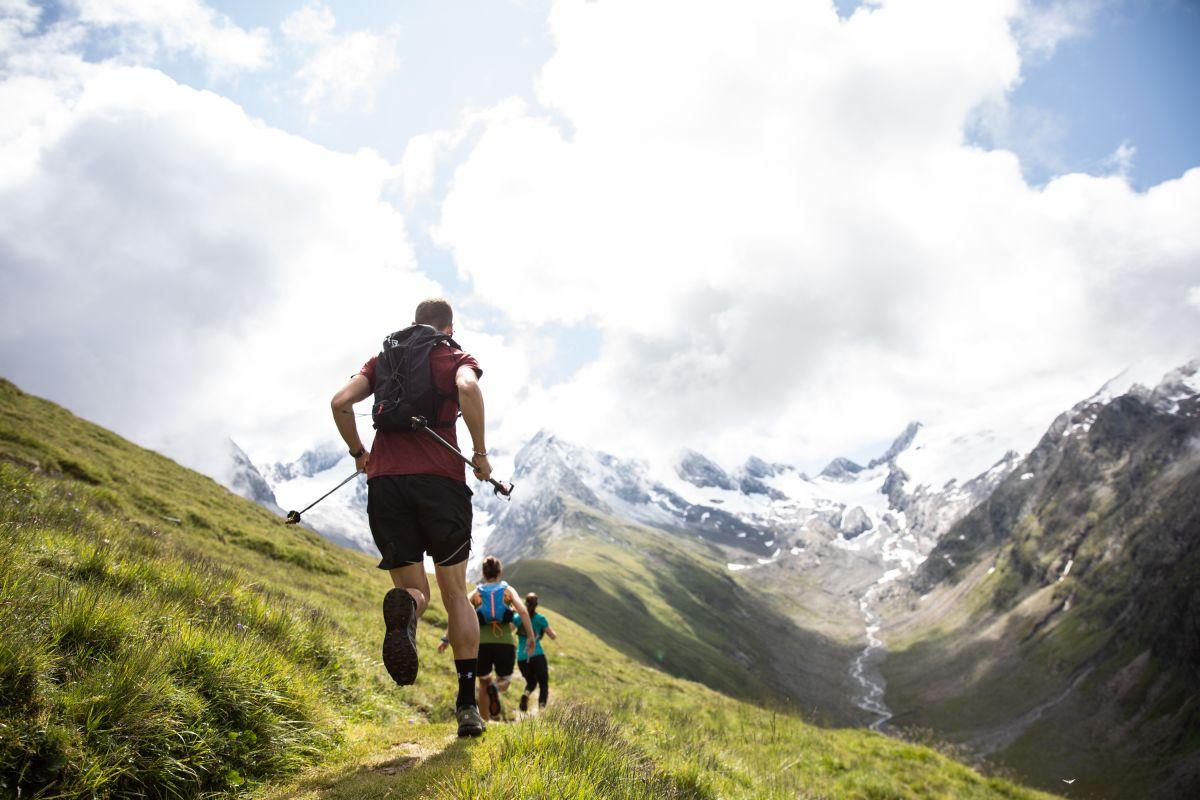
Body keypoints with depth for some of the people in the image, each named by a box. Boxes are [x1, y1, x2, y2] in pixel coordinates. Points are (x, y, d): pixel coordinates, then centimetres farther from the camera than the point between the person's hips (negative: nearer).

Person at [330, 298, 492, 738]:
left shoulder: (382, 359, 20)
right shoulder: (457, 357, 10)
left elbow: (340, 402, 6)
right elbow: (468, 389, -15)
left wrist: (359, 453, 19)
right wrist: (480, 452, -7)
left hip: (385, 482, 2)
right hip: (440, 479, -2)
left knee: (414, 589, 11)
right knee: (455, 593, 10)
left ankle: (403, 609, -29)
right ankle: (467, 704, 6)